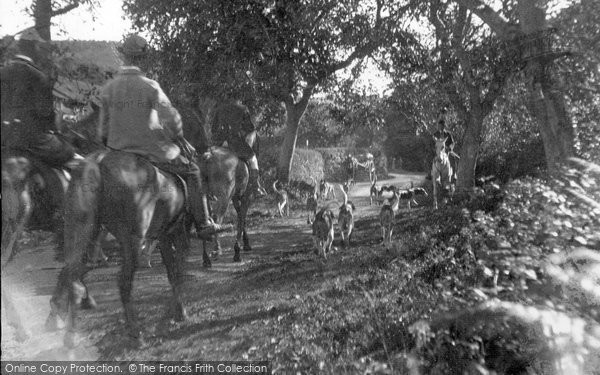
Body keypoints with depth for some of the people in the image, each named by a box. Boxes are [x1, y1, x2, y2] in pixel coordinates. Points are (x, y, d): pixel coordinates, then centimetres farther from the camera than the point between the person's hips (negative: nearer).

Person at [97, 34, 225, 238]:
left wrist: (105, 146, 22)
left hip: (118, 153, 4)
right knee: (192, 171, 14)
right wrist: (178, 138, 5)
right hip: (153, 151, -4)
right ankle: (203, 224, 15)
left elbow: (103, 129, 4)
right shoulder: (149, 85, -11)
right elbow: (171, 118, -14)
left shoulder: (108, 89, 0)